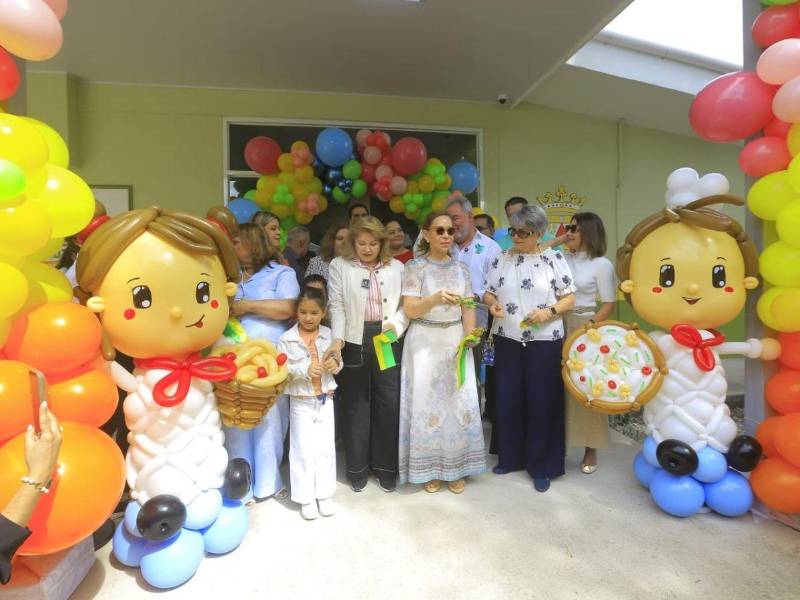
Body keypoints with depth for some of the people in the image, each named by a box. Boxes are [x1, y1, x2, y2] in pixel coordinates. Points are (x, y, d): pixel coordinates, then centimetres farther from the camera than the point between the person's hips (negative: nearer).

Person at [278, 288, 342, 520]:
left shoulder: (328, 335, -1)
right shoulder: (287, 338, -9)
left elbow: (338, 361, 6)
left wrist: (335, 364, -16)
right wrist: (305, 370, -25)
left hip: (325, 399, 3)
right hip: (301, 402, -2)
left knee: (326, 448, 11)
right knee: (304, 450, 7)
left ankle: (325, 494, 28)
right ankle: (306, 497, 24)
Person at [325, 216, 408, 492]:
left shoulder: (396, 267, 9)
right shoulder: (340, 265, 4)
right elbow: (337, 306, -3)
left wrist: (395, 325, -12)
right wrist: (338, 340, -14)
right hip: (355, 342, -1)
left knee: (389, 405, 5)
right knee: (357, 405, 9)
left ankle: (385, 467, 24)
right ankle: (358, 468, 26)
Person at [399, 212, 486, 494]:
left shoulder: (461, 268, 9)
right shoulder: (415, 267, -4)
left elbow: (468, 308, 8)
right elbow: (409, 310, -12)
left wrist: (469, 335, -9)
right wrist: (436, 298, -29)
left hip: (455, 341, 4)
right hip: (425, 342, -3)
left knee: (460, 402, 6)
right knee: (427, 402, 2)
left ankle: (455, 467, 23)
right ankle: (428, 469, 19)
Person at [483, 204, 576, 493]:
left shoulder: (554, 258, -2)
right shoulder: (502, 259, 6)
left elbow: (569, 297, -1)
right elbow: (489, 291, 11)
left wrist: (549, 311, -18)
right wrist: (492, 303, -11)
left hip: (544, 342, -3)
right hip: (507, 341, 3)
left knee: (542, 402, 5)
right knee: (507, 400, 10)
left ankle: (541, 466, 21)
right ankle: (509, 457, 28)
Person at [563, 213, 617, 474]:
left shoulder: (602, 264, -2)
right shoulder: (561, 259, 9)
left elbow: (609, 304, -4)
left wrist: (587, 328, -12)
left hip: (585, 328, -3)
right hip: (558, 327, 4)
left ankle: (591, 450, 19)